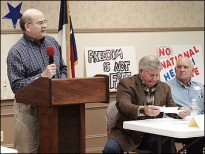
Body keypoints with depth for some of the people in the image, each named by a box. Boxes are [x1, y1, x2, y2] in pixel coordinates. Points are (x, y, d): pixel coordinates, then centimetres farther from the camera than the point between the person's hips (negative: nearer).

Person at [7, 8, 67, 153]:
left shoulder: (53, 43, 7)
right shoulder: (16, 52, -11)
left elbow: (63, 69, 17)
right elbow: (16, 85, -16)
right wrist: (42, 76, -21)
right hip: (29, 108, -5)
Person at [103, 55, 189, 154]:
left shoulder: (165, 88, 11)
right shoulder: (126, 83, -5)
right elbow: (122, 105, -21)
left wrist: (180, 112, -14)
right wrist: (143, 110, -40)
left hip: (152, 135, 4)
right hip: (128, 134, -4)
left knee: (168, 146, -25)